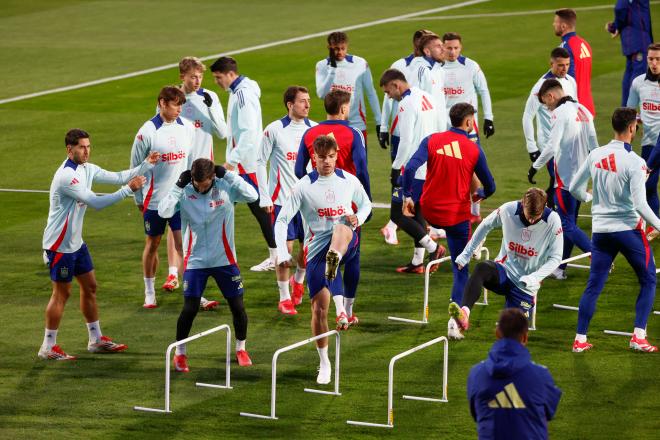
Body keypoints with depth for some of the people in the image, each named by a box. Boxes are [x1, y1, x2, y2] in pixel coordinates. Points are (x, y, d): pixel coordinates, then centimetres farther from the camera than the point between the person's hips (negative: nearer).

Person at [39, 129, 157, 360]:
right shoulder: (66, 176, -24)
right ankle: (48, 348, 5)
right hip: (60, 244, -9)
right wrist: (128, 190, -24)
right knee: (61, 293, -3)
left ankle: (96, 340, 25)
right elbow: (96, 202, -26)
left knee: (90, 287, 14)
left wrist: (146, 165, 3)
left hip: (76, 242, 9)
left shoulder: (87, 169, 6)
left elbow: (118, 177, 12)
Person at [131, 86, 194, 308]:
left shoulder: (187, 128, 1)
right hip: (155, 199, -2)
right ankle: (149, 294, 24)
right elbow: (136, 167, -2)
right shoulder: (147, 132, -11)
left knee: (183, 244, -4)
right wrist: (139, 199, 3)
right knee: (152, 244, 11)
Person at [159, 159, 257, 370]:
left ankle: (241, 349, 27)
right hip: (195, 261, -1)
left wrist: (228, 175, -23)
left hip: (224, 259, 1)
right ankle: (180, 353, 15)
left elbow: (252, 195, -23)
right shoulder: (185, 193, -11)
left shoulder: (225, 187, -11)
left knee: (237, 306, 4)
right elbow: (163, 212, -21)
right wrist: (178, 186, -22)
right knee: (190, 308, -5)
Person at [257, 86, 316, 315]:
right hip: (282, 199, -3)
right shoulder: (275, 130, -7)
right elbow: (260, 162, -2)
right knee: (285, 247, -4)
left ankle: (298, 280, 35)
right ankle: (284, 298, 7)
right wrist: (264, 198, -6)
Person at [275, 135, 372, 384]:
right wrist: (282, 252, -16)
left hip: (346, 244, -1)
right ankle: (324, 364, 13)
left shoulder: (349, 181, 6)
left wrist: (358, 219, -1)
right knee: (319, 308, -4)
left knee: (341, 229, -38)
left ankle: (337, 283, -68)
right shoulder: (304, 187, 0)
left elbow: (366, 204, 23)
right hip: (316, 250, 1)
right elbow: (282, 220, -1)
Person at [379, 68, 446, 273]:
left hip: (413, 170, -9)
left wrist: (396, 168, -12)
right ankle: (417, 262, 17)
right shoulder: (427, 98, 13)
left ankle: (433, 247, -11)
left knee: (397, 214, -3)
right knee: (418, 212, 15)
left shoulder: (407, 104, -15)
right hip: (430, 168, 9)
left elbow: (406, 141, -20)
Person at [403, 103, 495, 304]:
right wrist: (480, 194, 27)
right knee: (461, 268, 6)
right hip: (458, 215, -2)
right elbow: (490, 186, 5)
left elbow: (410, 168, -16)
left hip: (429, 212, 2)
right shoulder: (474, 150, -4)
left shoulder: (432, 140, -3)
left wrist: (407, 196, -8)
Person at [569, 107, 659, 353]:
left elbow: (574, 188, 10)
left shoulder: (595, 155, 1)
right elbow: (640, 204, -21)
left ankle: (580, 339, 9)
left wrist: (589, 198, 31)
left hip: (600, 229, 5)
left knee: (594, 285, 11)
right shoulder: (634, 162, -16)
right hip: (628, 229, -5)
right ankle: (638, 337, 3)